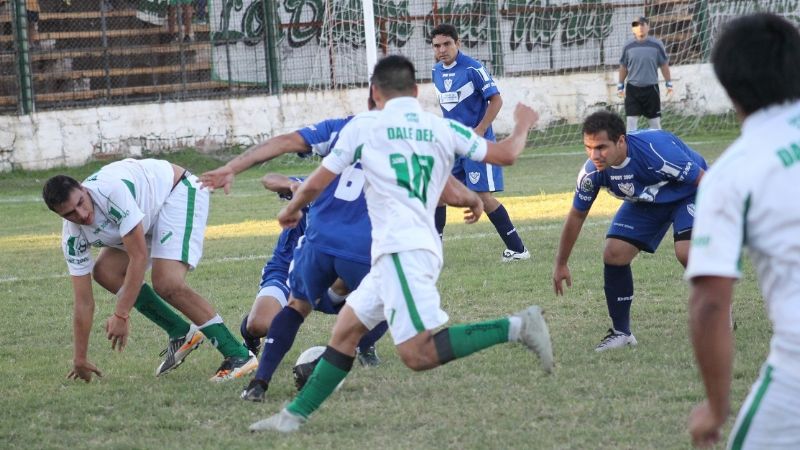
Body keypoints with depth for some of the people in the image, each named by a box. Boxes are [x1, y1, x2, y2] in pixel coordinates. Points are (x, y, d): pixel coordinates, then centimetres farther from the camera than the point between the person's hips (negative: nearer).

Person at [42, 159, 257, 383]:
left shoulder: (111, 190, -36)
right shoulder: (73, 238, -13)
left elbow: (139, 257, -33)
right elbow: (84, 302, -7)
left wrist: (120, 316, -30)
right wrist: (80, 359, -5)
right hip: (150, 214, 8)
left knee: (167, 284, -24)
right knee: (105, 272, -4)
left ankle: (238, 356, -18)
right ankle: (181, 333, 5)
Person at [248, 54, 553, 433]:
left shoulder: (364, 126, 2)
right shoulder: (443, 128, 12)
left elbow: (315, 185, 9)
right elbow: (505, 154, 18)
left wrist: (291, 209, 31)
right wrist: (523, 125, 40)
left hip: (400, 249, -8)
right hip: (424, 247, 8)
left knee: (418, 355, -15)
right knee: (346, 327, 15)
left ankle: (515, 327, -21)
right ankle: (295, 415, 16)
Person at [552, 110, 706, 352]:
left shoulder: (656, 150, -40)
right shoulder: (592, 171, -22)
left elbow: (704, 180, -27)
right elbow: (576, 215, -5)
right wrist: (561, 264, 3)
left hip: (689, 193, -5)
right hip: (645, 203, 5)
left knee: (685, 251, -28)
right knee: (613, 254, -9)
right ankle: (620, 332, 8)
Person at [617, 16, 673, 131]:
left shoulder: (657, 44, -3)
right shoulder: (628, 46, -1)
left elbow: (664, 65, 5)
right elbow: (623, 67, 9)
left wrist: (668, 83, 6)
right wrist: (620, 85, 11)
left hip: (651, 88, -1)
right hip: (632, 88, 1)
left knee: (655, 121, 5)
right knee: (631, 120, -3)